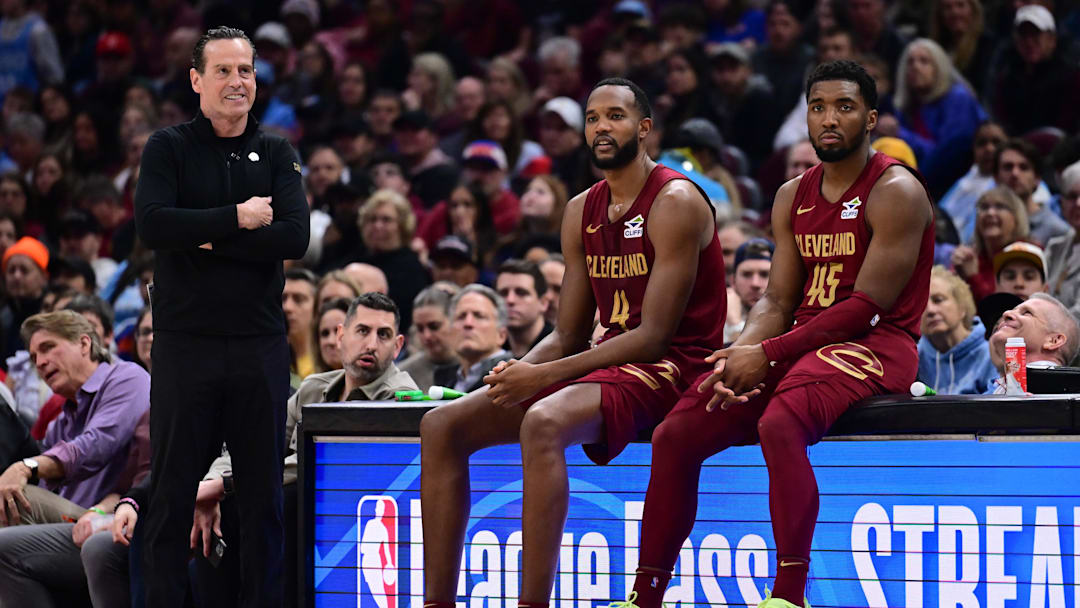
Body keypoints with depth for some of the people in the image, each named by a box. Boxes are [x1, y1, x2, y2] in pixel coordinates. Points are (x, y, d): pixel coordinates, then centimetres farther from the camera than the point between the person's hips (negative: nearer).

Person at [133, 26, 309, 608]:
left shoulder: (276, 154, 8)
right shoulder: (169, 147, 3)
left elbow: (295, 236, -6)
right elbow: (153, 223, -14)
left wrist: (208, 240, -11)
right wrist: (238, 218, -12)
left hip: (260, 344, 2)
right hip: (185, 342, -2)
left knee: (263, 490, 6)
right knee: (173, 491, 1)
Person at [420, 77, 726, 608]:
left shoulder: (675, 203, -11)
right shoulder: (582, 212, 14)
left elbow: (655, 335, -17)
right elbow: (568, 334, 16)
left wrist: (545, 375, -20)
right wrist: (521, 370, -8)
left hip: (668, 366, -9)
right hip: (608, 360, 9)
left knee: (543, 422, -38)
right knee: (442, 425, -3)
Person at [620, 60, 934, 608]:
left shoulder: (896, 192, -8)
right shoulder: (794, 197, 15)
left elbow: (869, 306, -15)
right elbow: (778, 300, 12)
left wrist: (768, 354, -18)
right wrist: (742, 353, -12)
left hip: (874, 345, -8)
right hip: (801, 343, 8)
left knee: (779, 424, -37)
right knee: (673, 436, -5)